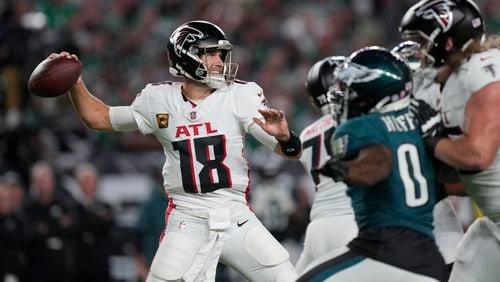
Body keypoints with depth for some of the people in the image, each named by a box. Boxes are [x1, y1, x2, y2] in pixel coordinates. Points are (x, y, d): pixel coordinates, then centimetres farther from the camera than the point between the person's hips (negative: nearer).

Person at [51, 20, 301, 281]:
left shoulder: (240, 96, -5)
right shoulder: (158, 100, -1)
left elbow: (292, 152, -8)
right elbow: (99, 118, 13)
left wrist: (284, 136, -31)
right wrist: (74, 82, 0)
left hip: (236, 219, 0)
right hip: (187, 223, 0)